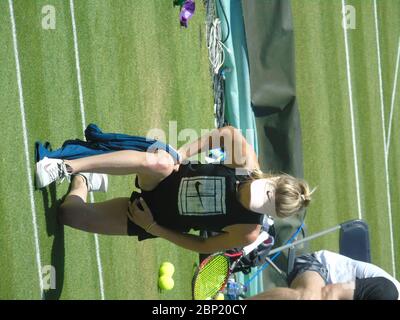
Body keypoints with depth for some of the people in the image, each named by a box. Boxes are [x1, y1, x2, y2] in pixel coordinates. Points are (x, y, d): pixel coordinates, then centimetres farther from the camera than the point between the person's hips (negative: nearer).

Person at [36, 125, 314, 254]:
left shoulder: (248, 232, -23)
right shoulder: (247, 160, -22)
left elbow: (203, 246, -11)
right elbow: (228, 132, -6)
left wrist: (152, 227, -12)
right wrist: (179, 155, -16)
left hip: (159, 219, -1)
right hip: (168, 179, 1)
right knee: (157, 162, -40)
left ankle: (81, 183, 18)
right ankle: (67, 166, -17)